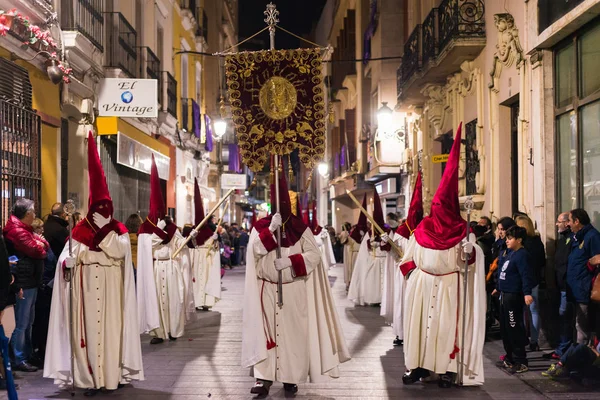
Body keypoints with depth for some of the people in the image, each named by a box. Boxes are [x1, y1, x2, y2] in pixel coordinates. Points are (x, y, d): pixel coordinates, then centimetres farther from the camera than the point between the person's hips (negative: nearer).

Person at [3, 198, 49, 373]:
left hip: (31, 281, 11)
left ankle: (28, 354, 27)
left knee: (28, 321, 17)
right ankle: (19, 360, 0)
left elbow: (44, 246, 15)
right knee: (21, 323, -5)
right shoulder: (17, 231, -16)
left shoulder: (24, 229, 17)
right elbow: (37, 251, -19)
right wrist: (40, 245, 0)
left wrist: (41, 243, -6)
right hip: (23, 283, -11)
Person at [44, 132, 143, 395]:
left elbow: (120, 251, -12)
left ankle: (112, 376, 6)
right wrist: (68, 260, -21)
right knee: (89, 329, -3)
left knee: (111, 328, 0)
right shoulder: (80, 230, 5)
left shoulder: (119, 230, 6)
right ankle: (91, 378, -2)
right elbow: (68, 256, 0)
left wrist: (105, 229, -12)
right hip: (87, 287, 0)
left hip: (111, 288, 0)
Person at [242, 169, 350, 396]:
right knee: (265, 332, -4)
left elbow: (314, 255, -4)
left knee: (293, 332, 1)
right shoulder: (261, 226, 5)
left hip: (294, 292, 0)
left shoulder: (300, 228, 3)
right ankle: (264, 379, -4)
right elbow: (254, 250, -11)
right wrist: (271, 229, -20)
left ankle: (291, 378, 9)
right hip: (268, 291, 0)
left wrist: (289, 261, -17)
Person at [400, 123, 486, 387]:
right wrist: (411, 271, -5)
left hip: (451, 287, -3)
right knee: (420, 322, 3)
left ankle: (449, 369, -1)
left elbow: (470, 262, -3)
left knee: (448, 324, -4)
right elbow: (410, 257, 12)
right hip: (423, 286, 3)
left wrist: (468, 253, -23)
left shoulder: (464, 232, 0)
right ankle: (419, 365, 9)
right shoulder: (422, 229, 7)